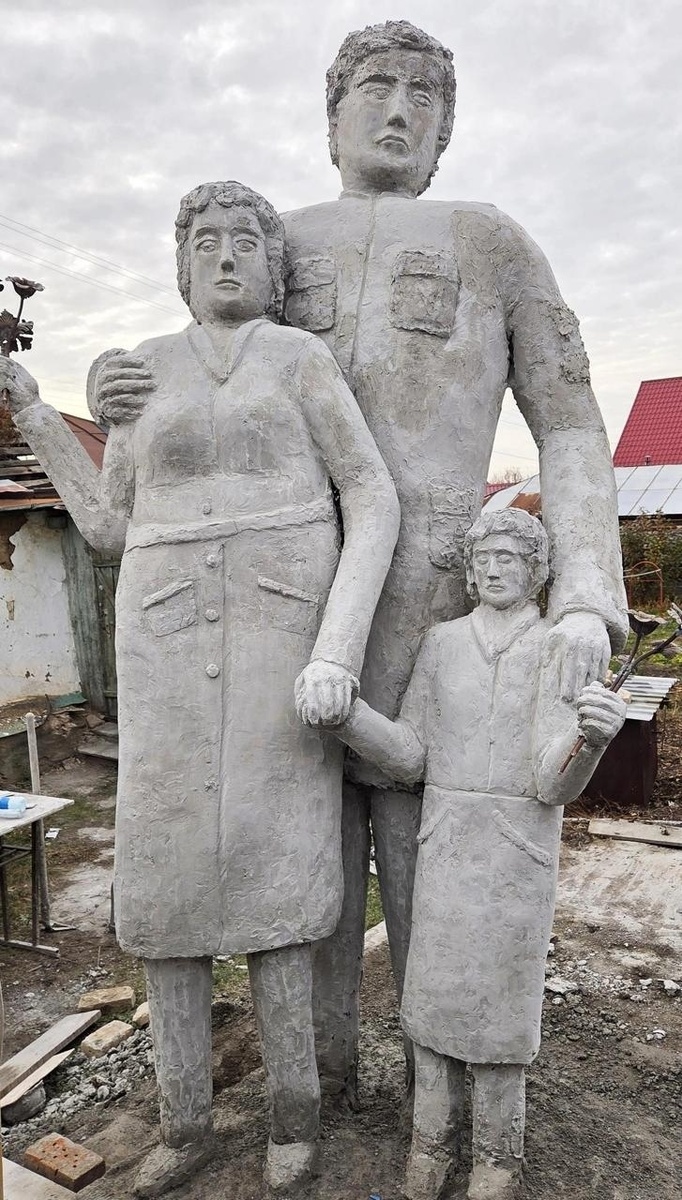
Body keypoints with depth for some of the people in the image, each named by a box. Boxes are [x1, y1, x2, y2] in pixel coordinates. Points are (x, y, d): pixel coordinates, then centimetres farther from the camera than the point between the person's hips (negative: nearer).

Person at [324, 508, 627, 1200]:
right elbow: (409, 759, -3)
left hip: (520, 849, -2)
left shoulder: (562, 652, -8)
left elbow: (556, 782, -17)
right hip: (446, 844, 3)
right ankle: (434, 1129, 35)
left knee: (502, 995, 8)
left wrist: (593, 735, -41)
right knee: (436, 988, 11)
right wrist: (341, 710, -21)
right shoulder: (441, 644, 1)